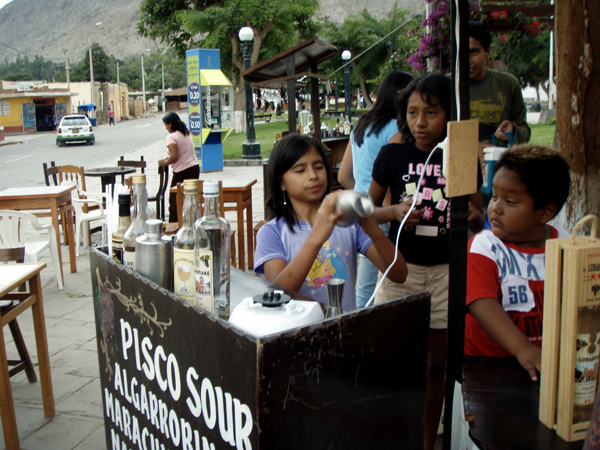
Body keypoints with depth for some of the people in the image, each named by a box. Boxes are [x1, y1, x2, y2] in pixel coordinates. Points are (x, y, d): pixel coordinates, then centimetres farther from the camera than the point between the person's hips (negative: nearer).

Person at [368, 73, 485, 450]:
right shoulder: (393, 155, -2)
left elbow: (478, 221, 9)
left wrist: (473, 217, -14)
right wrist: (394, 211, -14)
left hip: (446, 268, 1)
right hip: (400, 266, -1)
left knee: (436, 363, 11)